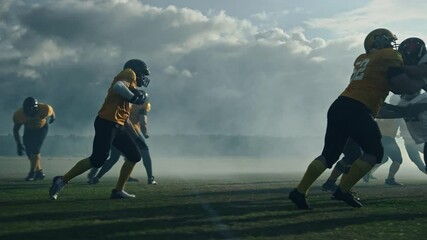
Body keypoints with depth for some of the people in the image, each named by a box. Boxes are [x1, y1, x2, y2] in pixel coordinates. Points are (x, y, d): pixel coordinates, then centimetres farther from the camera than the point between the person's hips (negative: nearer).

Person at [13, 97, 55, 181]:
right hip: (28, 129, 3)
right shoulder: (18, 115, -30)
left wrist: (52, 117, 13)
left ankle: (32, 173, -7)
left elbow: (51, 111, -10)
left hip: (42, 128, -3)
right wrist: (19, 144, -23)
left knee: (35, 150, -16)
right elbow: (15, 130, -16)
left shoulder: (44, 109, -36)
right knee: (29, 151, -3)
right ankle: (39, 171, 12)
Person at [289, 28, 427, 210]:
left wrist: (412, 74, 27)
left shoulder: (363, 59, 27)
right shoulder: (390, 56, 5)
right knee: (374, 152, 6)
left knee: (330, 154, 12)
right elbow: (401, 85, -2)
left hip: (339, 106, 8)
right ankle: (343, 190, 1)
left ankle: (300, 191, 7)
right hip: (356, 111, -8)